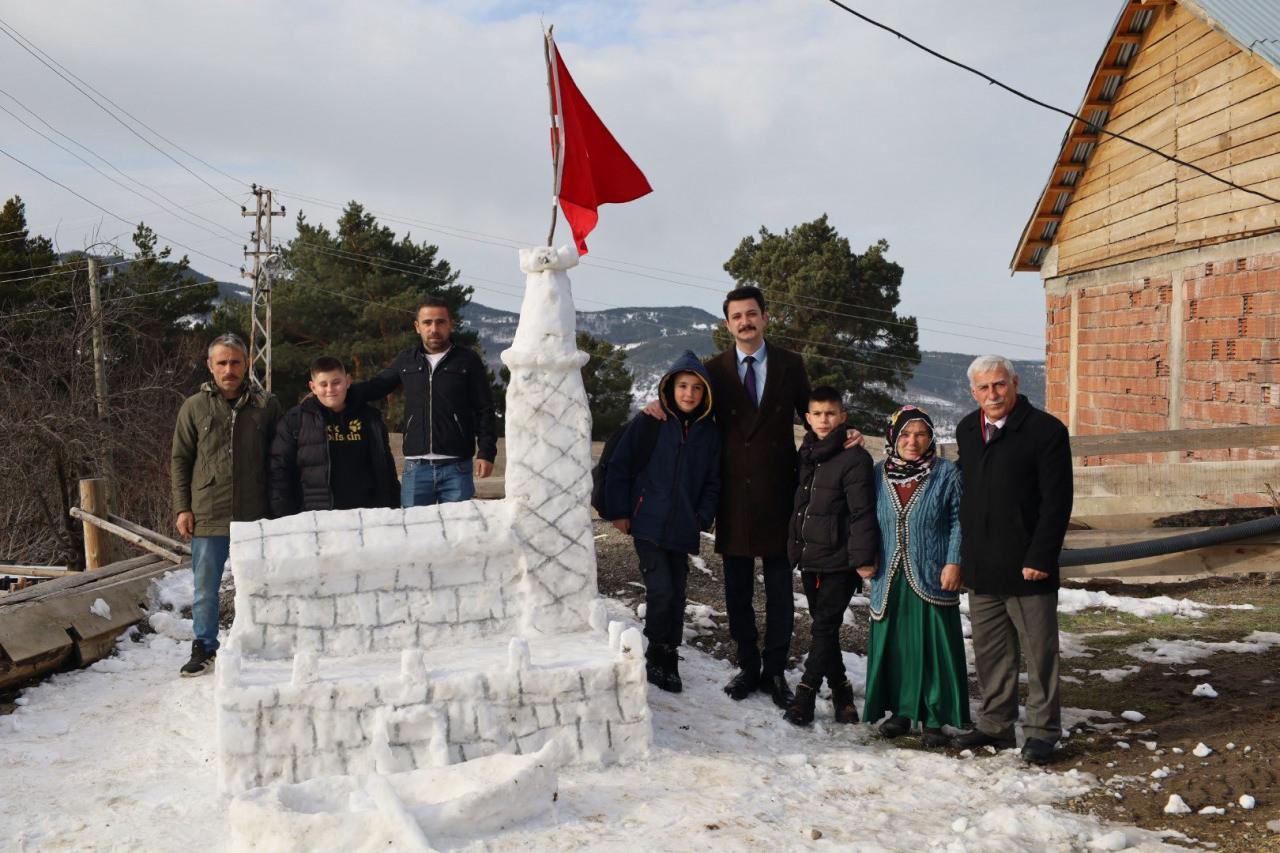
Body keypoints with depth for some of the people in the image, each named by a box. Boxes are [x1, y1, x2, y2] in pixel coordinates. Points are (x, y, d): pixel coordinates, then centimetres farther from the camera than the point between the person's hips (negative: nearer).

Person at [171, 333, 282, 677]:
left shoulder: (266, 405, 4)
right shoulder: (194, 407, 4)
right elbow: (180, 461, 7)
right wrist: (183, 508, 0)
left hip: (255, 517, 0)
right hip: (207, 517, 0)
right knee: (205, 589, 8)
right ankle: (204, 648, 23)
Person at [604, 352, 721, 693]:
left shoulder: (709, 432, 5)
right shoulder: (648, 424, -5)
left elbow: (713, 482, 13)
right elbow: (618, 468, -2)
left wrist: (702, 518, 1)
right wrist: (619, 511, -4)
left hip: (683, 530, 4)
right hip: (648, 524, -4)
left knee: (676, 594, 9)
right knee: (661, 590, -10)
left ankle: (668, 659, 24)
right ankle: (658, 657, 9)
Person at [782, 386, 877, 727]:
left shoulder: (853, 458, -10)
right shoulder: (806, 455, 13)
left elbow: (862, 513, -14)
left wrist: (863, 557, -18)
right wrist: (795, 546, 18)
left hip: (839, 560, -7)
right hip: (810, 558, 8)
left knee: (824, 628, -4)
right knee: (824, 627, 12)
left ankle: (805, 696, 2)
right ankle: (841, 693, 23)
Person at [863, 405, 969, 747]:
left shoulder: (947, 473, -2)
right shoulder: (879, 474, 7)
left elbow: (959, 520, -4)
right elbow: (869, 521, 14)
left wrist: (954, 562, -11)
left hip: (932, 578, -3)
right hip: (890, 578, 3)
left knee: (934, 646, 0)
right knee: (893, 644, 8)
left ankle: (934, 719, 10)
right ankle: (900, 710, 22)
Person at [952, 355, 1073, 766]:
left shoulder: (1045, 430, -9)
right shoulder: (966, 431, 11)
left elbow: (1057, 501, -12)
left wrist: (1040, 558, -16)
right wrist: (966, 553, 14)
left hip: (1027, 566, -6)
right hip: (980, 568, 6)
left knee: (1039, 652, 4)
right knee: (990, 653, 14)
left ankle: (1042, 731, 15)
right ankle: (995, 724, 25)